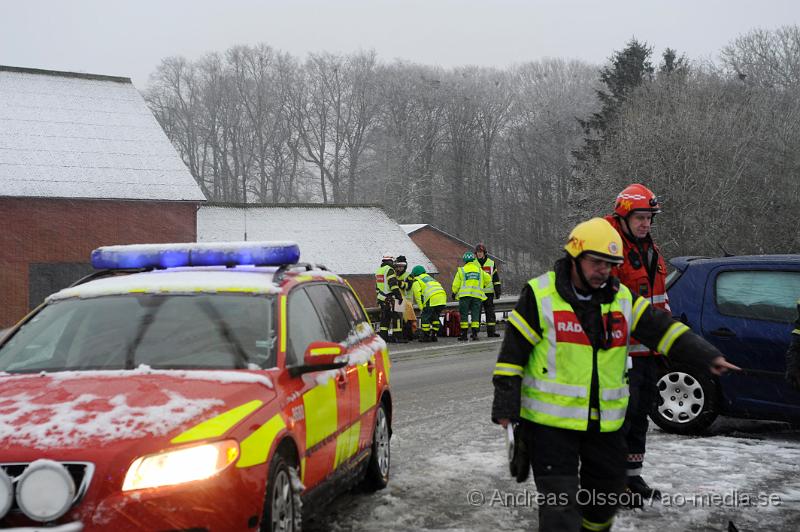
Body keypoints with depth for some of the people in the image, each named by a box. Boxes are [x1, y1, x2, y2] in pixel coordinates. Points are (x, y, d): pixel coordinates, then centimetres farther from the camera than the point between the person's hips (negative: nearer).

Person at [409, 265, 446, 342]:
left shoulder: (416, 281, 13)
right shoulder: (429, 277, 36)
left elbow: (418, 295, 2)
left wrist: (422, 308, 1)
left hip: (432, 298, -7)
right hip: (443, 296, 7)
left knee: (425, 317, 4)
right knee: (435, 317, 19)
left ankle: (425, 336, 4)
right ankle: (433, 335, 19)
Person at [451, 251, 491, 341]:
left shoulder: (461, 270, 3)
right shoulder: (480, 270, 12)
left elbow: (456, 285, 3)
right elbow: (488, 279, 17)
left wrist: (454, 293, 18)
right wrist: (483, 286, 32)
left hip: (464, 295, -2)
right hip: (477, 294, 2)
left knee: (464, 314, 2)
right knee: (475, 314, 5)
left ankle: (464, 334, 0)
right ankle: (475, 333, -1)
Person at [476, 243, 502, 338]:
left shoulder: (491, 263, 8)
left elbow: (496, 278, 11)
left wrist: (498, 289, 5)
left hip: (488, 292, 0)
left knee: (490, 312, 1)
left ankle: (491, 331, 4)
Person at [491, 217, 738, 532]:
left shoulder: (622, 299, 8)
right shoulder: (540, 295, -7)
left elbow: (663, 329, 5)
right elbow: (512, 353, -7)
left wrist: (709, 356, -7)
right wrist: (505, 409, -10)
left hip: (604, 422, 6)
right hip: (550, 421, -5)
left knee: (607, 493, 18)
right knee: (560, 504, -9)